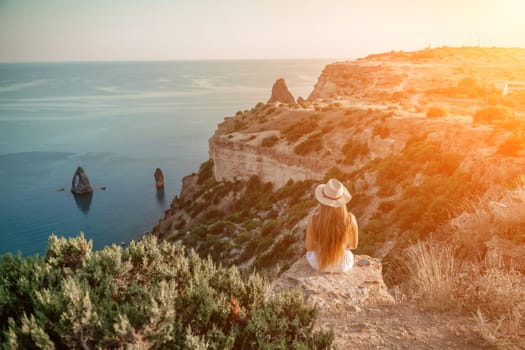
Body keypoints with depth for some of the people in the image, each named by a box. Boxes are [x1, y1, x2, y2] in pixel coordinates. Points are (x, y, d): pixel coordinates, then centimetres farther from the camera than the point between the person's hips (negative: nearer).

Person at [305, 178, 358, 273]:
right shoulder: (350, 219, -29)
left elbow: (309, 247, -14)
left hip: (318, 262, 0)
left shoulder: (313, 220, -31)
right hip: (342, 265, 1)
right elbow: (353, 245, -10)